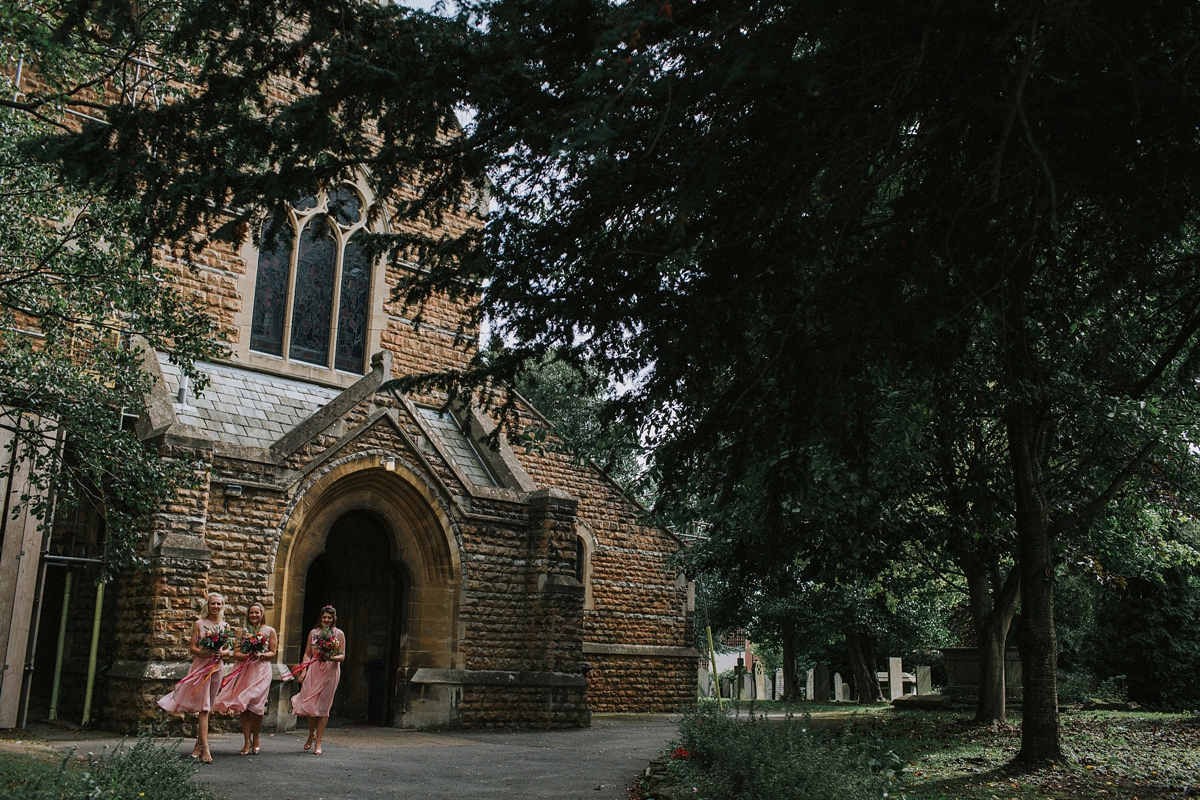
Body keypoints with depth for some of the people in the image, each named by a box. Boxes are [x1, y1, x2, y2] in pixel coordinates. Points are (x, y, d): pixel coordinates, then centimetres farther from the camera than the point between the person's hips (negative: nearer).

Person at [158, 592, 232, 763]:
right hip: (201, 666, -4)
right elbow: (192, 647, -3)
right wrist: (204, 652, -20)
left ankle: (198, 746, 16)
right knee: (204, 708, -10)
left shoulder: (224, 626, 9)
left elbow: (228, 649, 12)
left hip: (216, 667, 4)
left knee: (207, 708, 7)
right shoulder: (199, 624, 0)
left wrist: (222, 652, -10)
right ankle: (205, 749, -14)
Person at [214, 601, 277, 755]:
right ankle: (247, 741, 4)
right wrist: (248, 655, -15)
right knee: (243, 707, -2)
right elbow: (236, 654, 5)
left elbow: (273, 652, 5)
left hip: (262, 671, -2)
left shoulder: (269, 631, 7)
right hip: (244, 671, 3)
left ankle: (255, 739, 9)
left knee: (255, 705, -9)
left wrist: (261, 655, -14)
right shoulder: (243, 631, 11)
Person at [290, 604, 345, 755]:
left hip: (330, 671, -2)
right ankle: (311, 734, 23)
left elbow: (342, 656, 1)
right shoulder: (313, 632, 10)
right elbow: (307, 653, 10)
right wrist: (303, 670, -1)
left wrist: (331, 658, -18)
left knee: (323, 705, -2)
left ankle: (318, 741, 3)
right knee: (310, 702, -2)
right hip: (314, 669, 2)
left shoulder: (339, 634, 4)